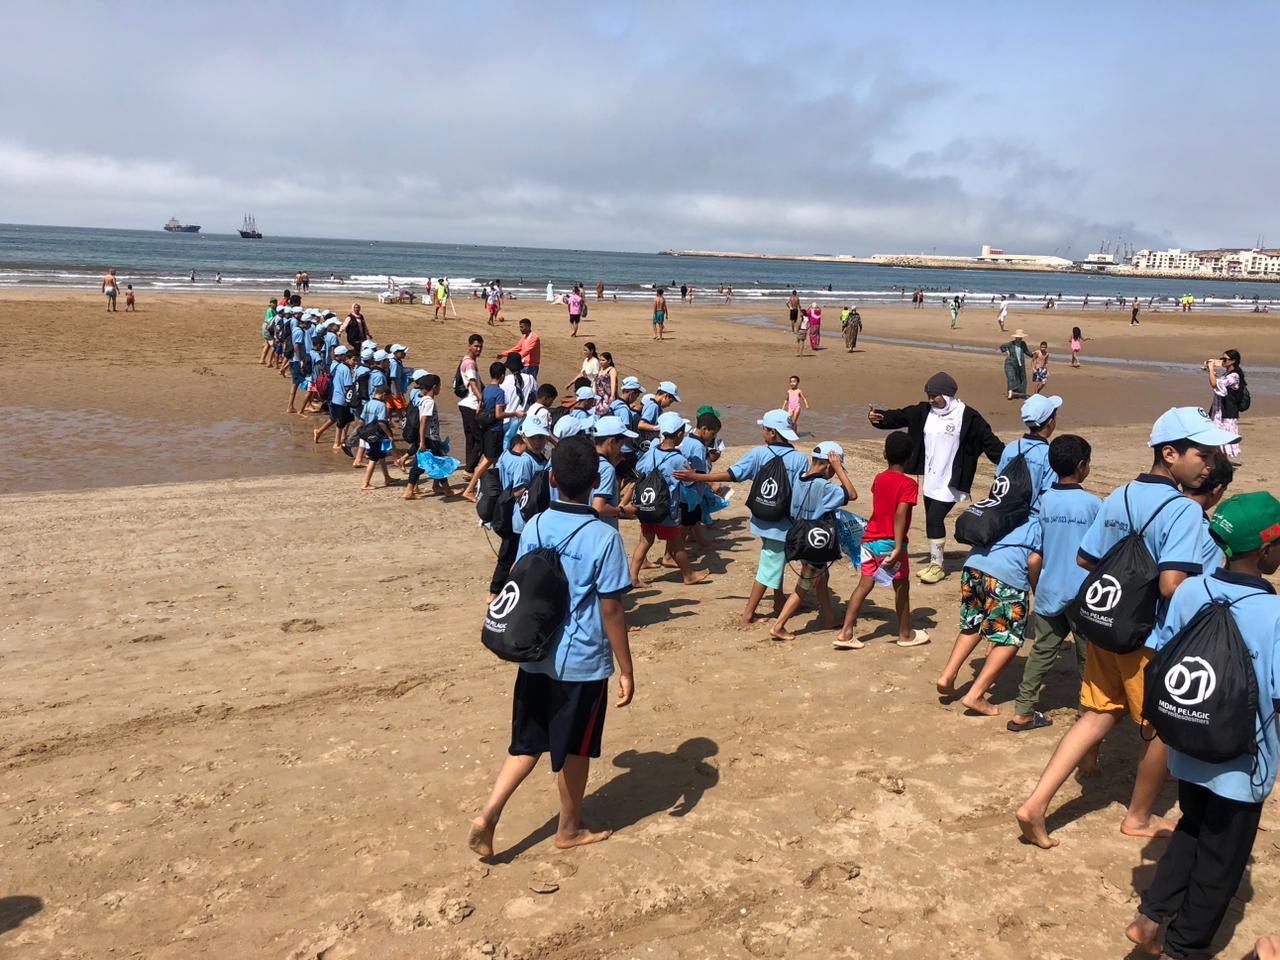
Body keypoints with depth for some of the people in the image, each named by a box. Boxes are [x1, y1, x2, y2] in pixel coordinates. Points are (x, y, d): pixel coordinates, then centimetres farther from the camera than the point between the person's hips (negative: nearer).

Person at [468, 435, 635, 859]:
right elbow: (610, 610, -15)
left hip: (536, 658, 4)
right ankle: (569, 829, 31)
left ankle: (488, 814, 6)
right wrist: (626, 670, -7)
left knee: (528, 743, 19)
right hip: (583, 663, -4)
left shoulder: (533, 528, -3)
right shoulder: (603, 537, -18)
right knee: (576, 748, 14)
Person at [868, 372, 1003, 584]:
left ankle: (937, 566, 3)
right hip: (930, 481, 6)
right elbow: (899, 417, 1)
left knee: (934, 518, -11)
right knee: (933, 520, 13)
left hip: (950, 483, -6)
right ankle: (934, 562, 26)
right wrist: (878, 417, -16)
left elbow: (989, 441, -9)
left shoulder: (968, 417, -11)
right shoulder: (925, 411, 5)